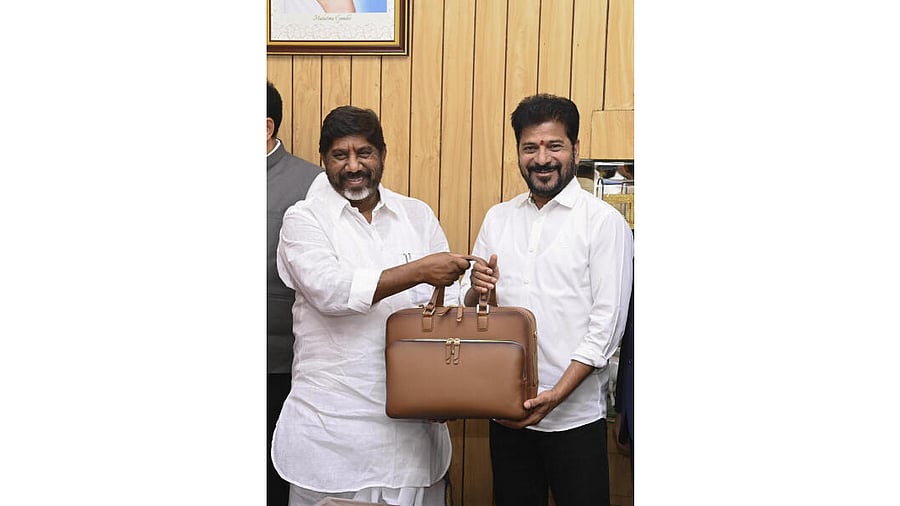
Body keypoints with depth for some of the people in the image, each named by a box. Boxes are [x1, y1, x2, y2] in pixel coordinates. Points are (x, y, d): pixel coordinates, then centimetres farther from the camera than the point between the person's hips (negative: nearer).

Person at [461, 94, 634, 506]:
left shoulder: (604, 221, -6)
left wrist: (554, 396, -17)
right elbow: (468, 307, 12)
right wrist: (475, 290, -11)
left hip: (575, 414, -4)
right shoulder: (498, 218, 9)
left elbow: (607, 322, -10)